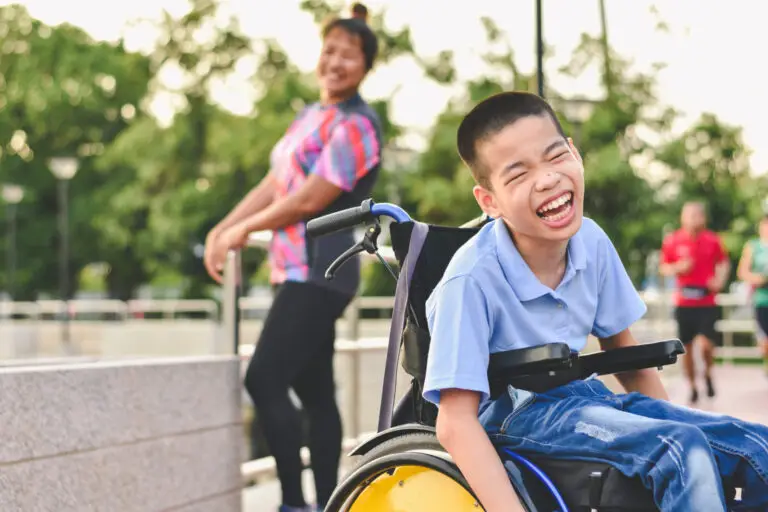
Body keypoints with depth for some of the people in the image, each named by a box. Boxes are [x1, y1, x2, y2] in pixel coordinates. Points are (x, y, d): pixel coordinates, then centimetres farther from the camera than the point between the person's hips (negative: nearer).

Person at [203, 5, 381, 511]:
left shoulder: (355, 127, -12)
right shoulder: (310, 117, 16)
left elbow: (309, 200, -16)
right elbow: (274, 184, 15)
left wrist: (244, 230, -4)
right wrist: (222, 230, 5)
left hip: (318, 273, -9)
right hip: (300, 272, 9)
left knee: (264, 380, -13)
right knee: (313, 391, 9)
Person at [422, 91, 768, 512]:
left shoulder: (592, 242, -6)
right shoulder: (473, 278, -25)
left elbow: (624, 352, 11)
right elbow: (455, 422, -25)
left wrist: (674, 423, 7)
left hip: (581, 396, 7)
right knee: (684, 453, -28)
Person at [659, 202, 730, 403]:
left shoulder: (712, 240, -1)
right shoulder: (672, 240, -1)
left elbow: (724, 263, 12)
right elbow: (664, 267, 8)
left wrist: (720, 280, -6)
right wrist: (677, 268, -13)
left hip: (707, 303, -1)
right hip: (683, 303, 1)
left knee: (706, 345, -12)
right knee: (687, 347, 6)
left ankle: (708, 374, 19)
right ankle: (692, 387, 24)